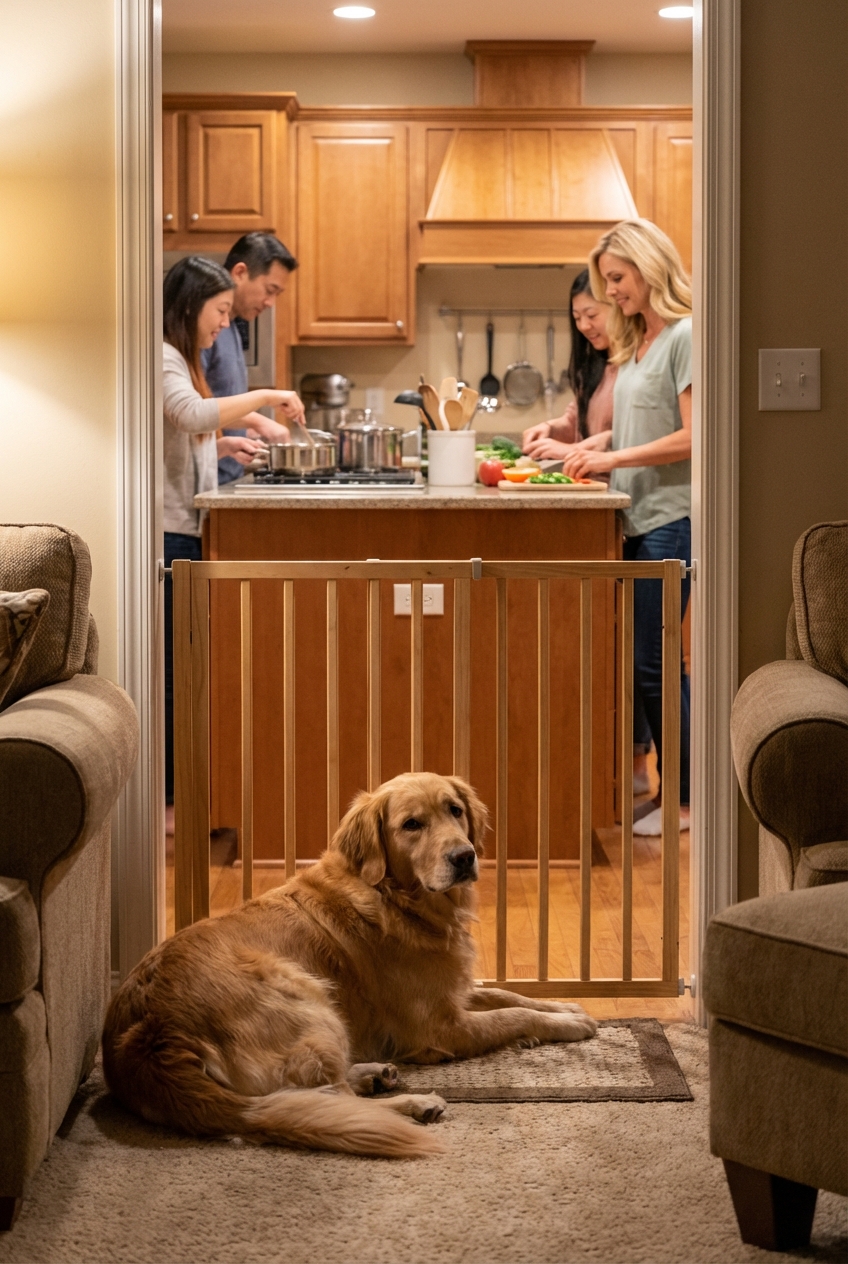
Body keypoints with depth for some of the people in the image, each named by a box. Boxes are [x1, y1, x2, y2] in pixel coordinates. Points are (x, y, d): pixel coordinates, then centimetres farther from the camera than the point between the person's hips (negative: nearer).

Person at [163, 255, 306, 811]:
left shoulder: (179, 359, 22)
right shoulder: (162, 359, -11)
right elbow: (191, 413, -31)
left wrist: (224, 446, 14)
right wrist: (264, 397, -24)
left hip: (184, 531, 10)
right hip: (168, 531, -10)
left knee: (183, 665, 11)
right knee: (173, 664, -7)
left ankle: (177, 791, 16)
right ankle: (168, 800, -2)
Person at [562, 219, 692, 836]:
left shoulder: (685, 335, -10)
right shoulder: (636, 341, 16)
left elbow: (691, 437, -16)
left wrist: (614, 458, -15)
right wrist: (582, 450, 6)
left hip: (671, 519, -8)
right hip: (637, 517, 8)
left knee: (651, 661, -6)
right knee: (639, 658, 7)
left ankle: (687, 800, 4)